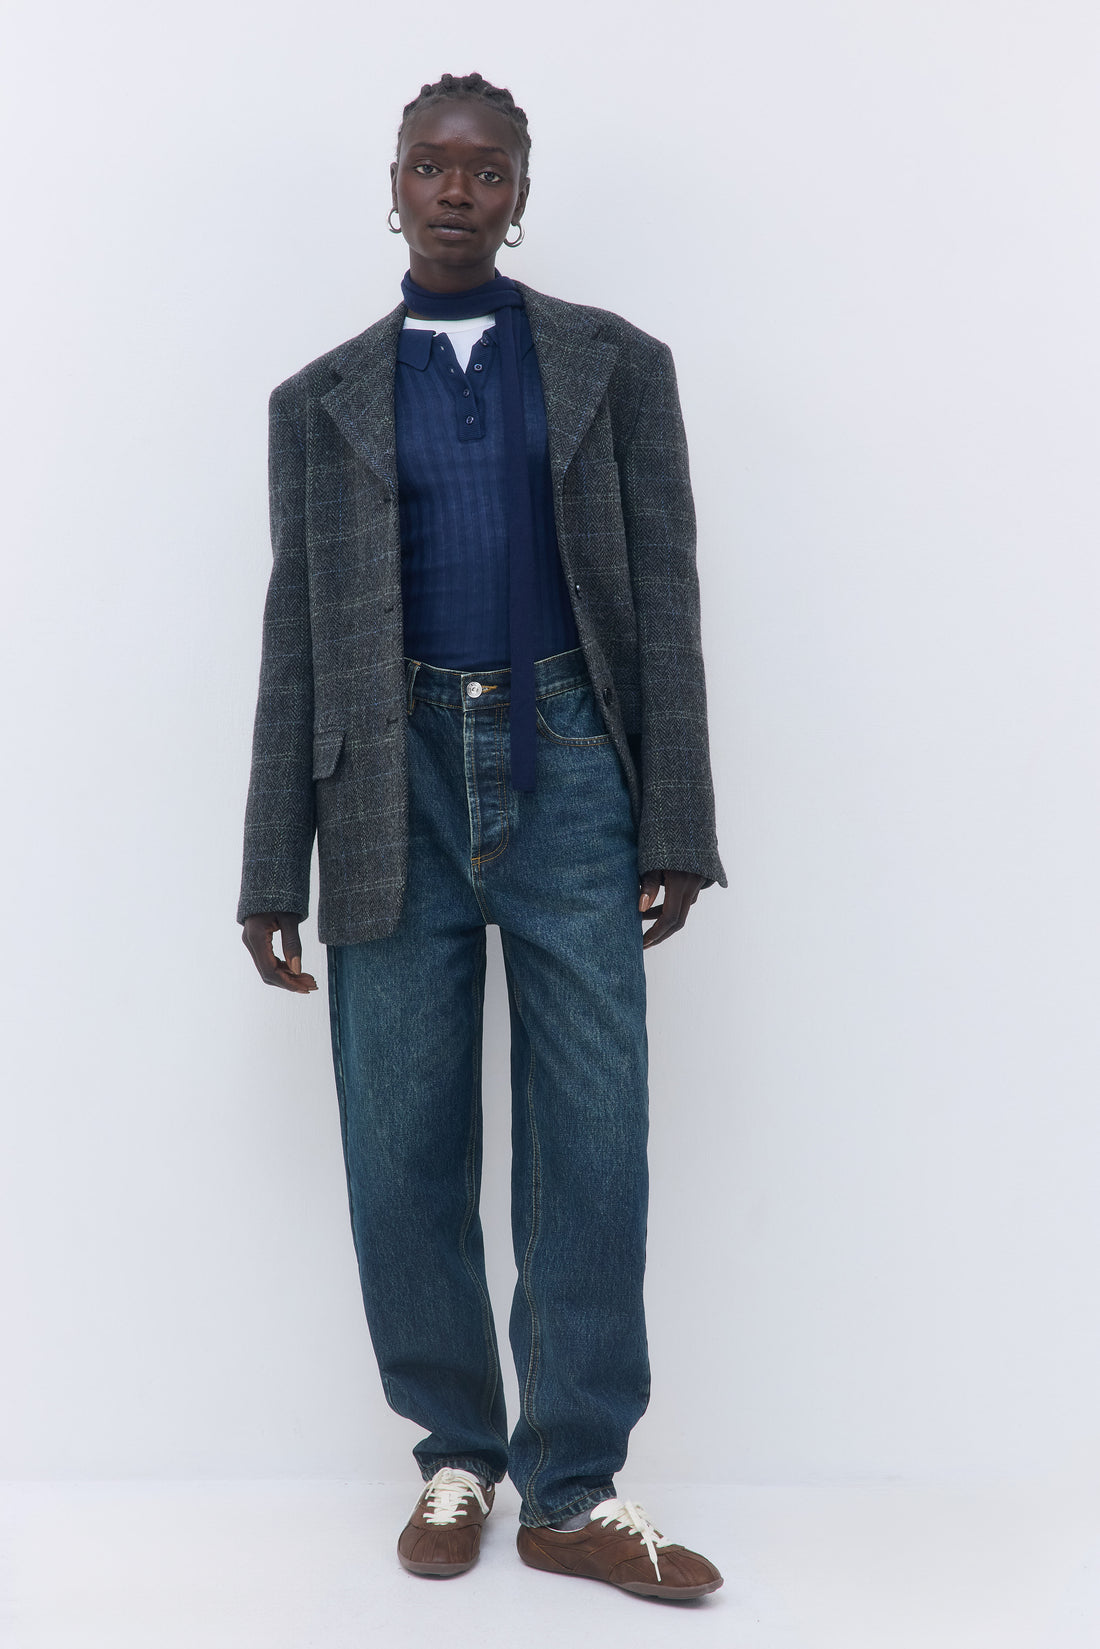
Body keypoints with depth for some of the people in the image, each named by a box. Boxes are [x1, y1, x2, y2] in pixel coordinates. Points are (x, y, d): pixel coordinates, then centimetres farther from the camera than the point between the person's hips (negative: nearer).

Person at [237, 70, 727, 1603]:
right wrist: (274, 871, 4)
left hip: (569, 778, -1)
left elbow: (665, 600, 5)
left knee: (592, 1146, 0)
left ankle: (576, 1489, 14)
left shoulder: (616, 365, 10)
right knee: (403, 1157, 5)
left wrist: (674, 823, -2)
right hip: (399, 787, 1)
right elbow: (296, 641, 9)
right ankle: (457, 1454, 24)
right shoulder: (322, 399, 12)